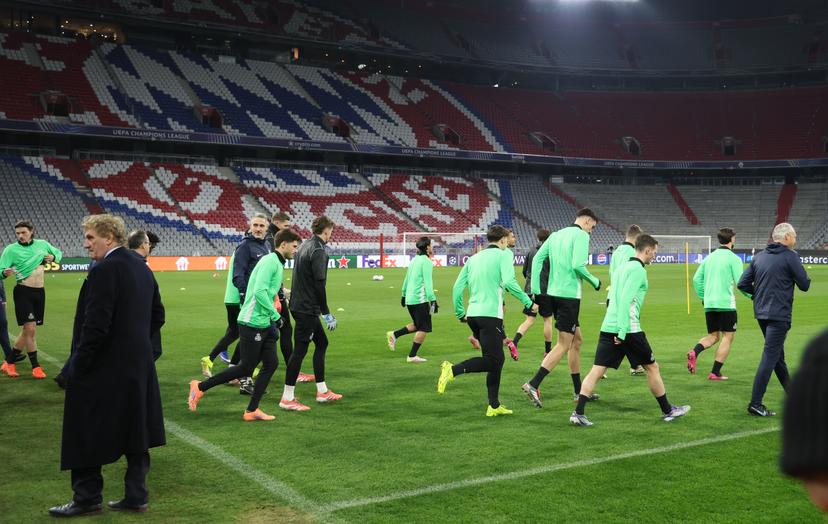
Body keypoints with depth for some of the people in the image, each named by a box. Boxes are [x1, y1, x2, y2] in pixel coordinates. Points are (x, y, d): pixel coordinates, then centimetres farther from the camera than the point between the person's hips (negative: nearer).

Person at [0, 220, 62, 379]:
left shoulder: (42, 244, 5)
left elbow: (59, 253, 22)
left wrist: (53, 256, 0)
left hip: (39, 292, 5)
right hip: (23, 292, -5)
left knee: (28, 329, 9)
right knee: (30, 328, -10)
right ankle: (35, 366, 2)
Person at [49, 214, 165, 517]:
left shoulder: (104, 270, -18)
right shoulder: (141, 267, 9)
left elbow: (96, 325, -22)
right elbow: (157, 315, 15)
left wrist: (78, 364, -12)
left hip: (104, 367, -8)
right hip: (139, 365, 8)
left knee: (86, 435, 7)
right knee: (136, 434, 13)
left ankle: (87, 498, 17)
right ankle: (136, 496, 20)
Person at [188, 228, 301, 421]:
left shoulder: (278, 264, 15)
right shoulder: (270, 261, -15)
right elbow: (259, 291, -25)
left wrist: (273, 322, 14)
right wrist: (276, 315, -18)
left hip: (265, 324, 9)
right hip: (252, 323, -9)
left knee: (271, 364, 4)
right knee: (246, 368, -2)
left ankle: (251, 411, 10)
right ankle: (200, 387, 11)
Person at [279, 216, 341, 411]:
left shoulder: (305, 246, 14)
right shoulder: (318, 251, -15)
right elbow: (319, 284, -20)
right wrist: (326, 313, -14)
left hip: (300, 305, 10)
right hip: (306, 309, -10)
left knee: (322, 342, 17)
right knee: (300, 350, -5)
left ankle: (322, 391, 23)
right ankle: (287, 398, 0)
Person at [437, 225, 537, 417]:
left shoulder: (474, 258, 19)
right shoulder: (503, 255, 1)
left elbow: (457, 287, 14)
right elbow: (509, 281, -15)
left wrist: (460, 313, 22)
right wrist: (528, 302, -7)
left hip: (473, 314, 8)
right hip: (490, 314, -8)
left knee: (498, 359, 15)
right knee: (493, 360, -5)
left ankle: (494, 405, 15)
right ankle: (453, 370, -22)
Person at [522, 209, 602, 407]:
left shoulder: (556, 234, 15)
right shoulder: (581, 235, -8)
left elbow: (537, 258, 10)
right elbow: (578, 265, -20)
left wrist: (535, 291, 10)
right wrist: (594, 281, -3)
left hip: (553, 293, 9)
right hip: (569, 295, -9)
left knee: (577, 340, 18)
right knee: (563, 345, -5)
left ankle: (579, 391, 24)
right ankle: (533, 385, -13)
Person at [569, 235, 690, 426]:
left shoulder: (623, 267, 18)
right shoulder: (638, 269, -9)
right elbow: (625, 300, -19)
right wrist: (622, 332, -21)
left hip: (608, 328, 8)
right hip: (629, 329, -8)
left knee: (597, 371, 1)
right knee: (652, 367, 9)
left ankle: (578, 412, -8)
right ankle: (668, 411, 21)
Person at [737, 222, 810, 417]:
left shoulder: (759, 256, 8)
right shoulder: (790, 257, -10)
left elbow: (742, 284, 6)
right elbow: (805, 285, -5)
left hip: (761, 313, 7)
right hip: (779, 315, -7)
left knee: (778, 355, 20)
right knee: (770, 357, -7)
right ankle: (755, 403, -9)